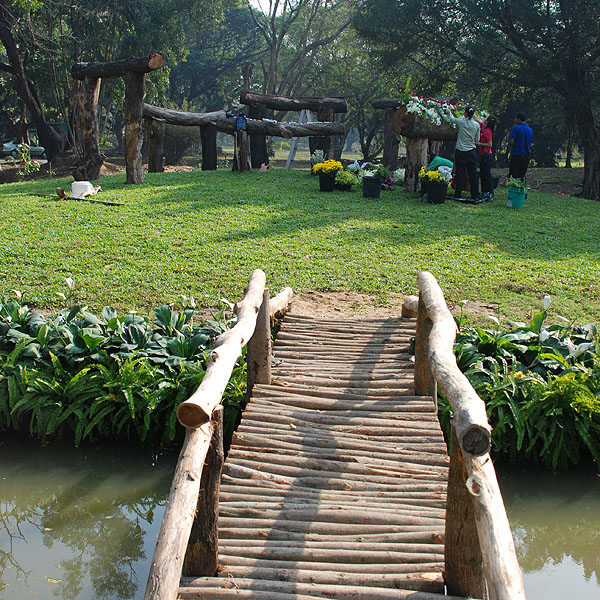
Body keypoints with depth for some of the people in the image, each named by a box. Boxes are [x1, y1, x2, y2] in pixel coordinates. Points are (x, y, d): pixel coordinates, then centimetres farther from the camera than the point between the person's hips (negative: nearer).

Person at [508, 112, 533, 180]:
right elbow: (530, 144, 15)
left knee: (513, 175, -7)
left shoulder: (516, 128, -8)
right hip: (526, 156, 6)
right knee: (522, 175, 12)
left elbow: (511, 141, -14)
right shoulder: (530, 129, 12)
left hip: (516, 155, -6)